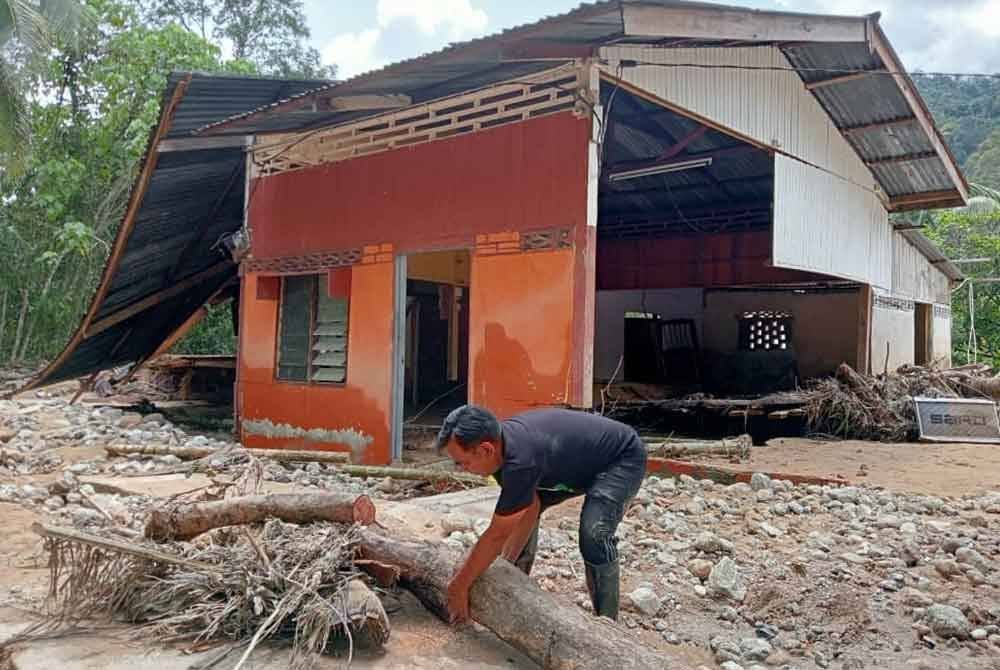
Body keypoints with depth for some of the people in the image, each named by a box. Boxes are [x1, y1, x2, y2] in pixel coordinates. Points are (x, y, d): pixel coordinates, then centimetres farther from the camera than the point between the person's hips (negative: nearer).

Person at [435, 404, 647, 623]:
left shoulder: (520, 460, -38)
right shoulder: (501, 443, -14)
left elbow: (497, 535, -30)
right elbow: (531, 508, -6)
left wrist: (458, 587, -20)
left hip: (624, 458, -9)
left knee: (594, 535, -27)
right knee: (520, 511, 6)